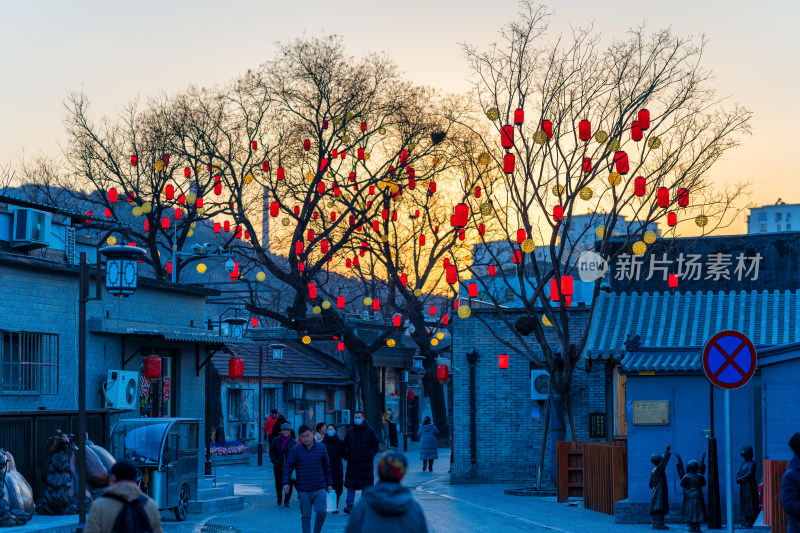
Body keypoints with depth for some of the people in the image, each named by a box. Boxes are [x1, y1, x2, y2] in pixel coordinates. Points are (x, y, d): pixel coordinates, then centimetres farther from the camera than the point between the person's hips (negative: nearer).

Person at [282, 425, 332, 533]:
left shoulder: (321, 448, 5)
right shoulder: (296, 450, -1)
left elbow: (327, 467, 14)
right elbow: (288, 467, -1)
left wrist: (329, 484, 15)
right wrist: (285, 482, -13)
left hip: (319, 488, 1)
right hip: (304, 490, -1)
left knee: (321, 511, -12)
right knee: (306, 516, 1)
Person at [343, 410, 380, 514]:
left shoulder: (370, 432, 2)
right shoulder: (350, 432, 11)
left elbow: (375, 446, 1)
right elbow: (346, 445, 16)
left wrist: (369, 456, -13)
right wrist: (347, 454, -3)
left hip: (366, 464, -3)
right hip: (352, 464, 3)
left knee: (366, 486, 1)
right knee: (350, 485, 1)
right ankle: (349, 505, 8)